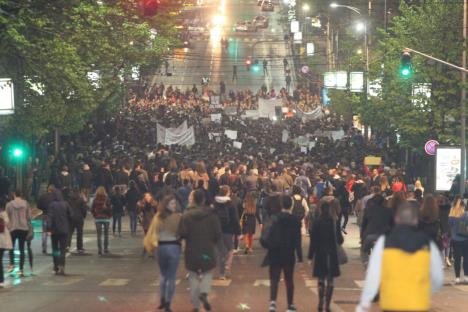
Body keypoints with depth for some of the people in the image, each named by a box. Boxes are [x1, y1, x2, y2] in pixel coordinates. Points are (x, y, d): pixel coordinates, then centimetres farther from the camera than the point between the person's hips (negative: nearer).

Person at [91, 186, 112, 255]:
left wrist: (95, 216, 12)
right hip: (106, 218, -1)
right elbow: (110, 209, -10)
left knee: (99, 235, 3)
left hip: (98, 219, 1)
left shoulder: (95, 200, -3)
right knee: (106, 234, 12)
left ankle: (99, 250, -4)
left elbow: (92, 210, 0)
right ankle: (106, 249, 12)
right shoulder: (107, 199, -8)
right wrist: (109, 215, 5)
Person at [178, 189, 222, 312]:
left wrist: (190, 239, 7)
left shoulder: (186, 215, -8)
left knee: (194, 278, 11)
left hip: (191, 251, 0)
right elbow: (218, 234, -5)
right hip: (208, 250, 0)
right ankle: (204, 293, -12)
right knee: (207, 274, 16)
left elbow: (182, 234, -14)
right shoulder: (211, 215, -5)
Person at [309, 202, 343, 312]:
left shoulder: (316, 222, -7)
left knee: (321, 280, 11)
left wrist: (310, 256, -3)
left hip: (320, 254, 0)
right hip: (332, 254, 0)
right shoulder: (334, 222, -4)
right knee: (330, 281, 6)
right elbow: (340, 240, 1)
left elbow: (313, 241, -7)